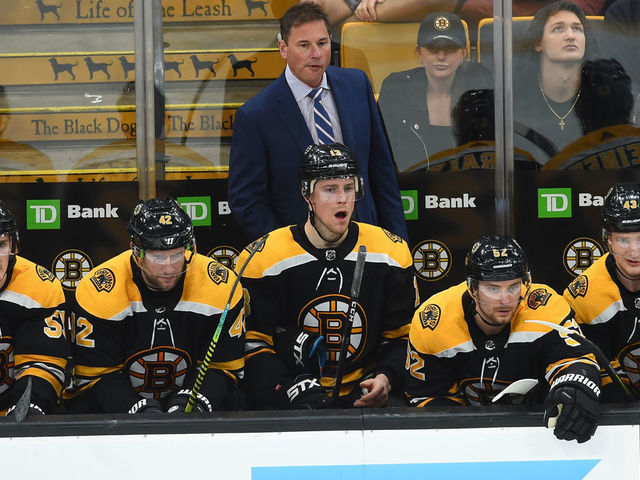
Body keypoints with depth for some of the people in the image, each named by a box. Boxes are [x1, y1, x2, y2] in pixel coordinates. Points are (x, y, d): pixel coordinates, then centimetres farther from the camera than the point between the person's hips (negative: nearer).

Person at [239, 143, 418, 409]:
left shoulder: (390, 252, 3)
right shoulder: (265, 257, -4)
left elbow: (401, 335, 9)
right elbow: (253, 342, -3)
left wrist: (386, 378, -9)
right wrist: (289, 388, -18)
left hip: (364, 394, 2)